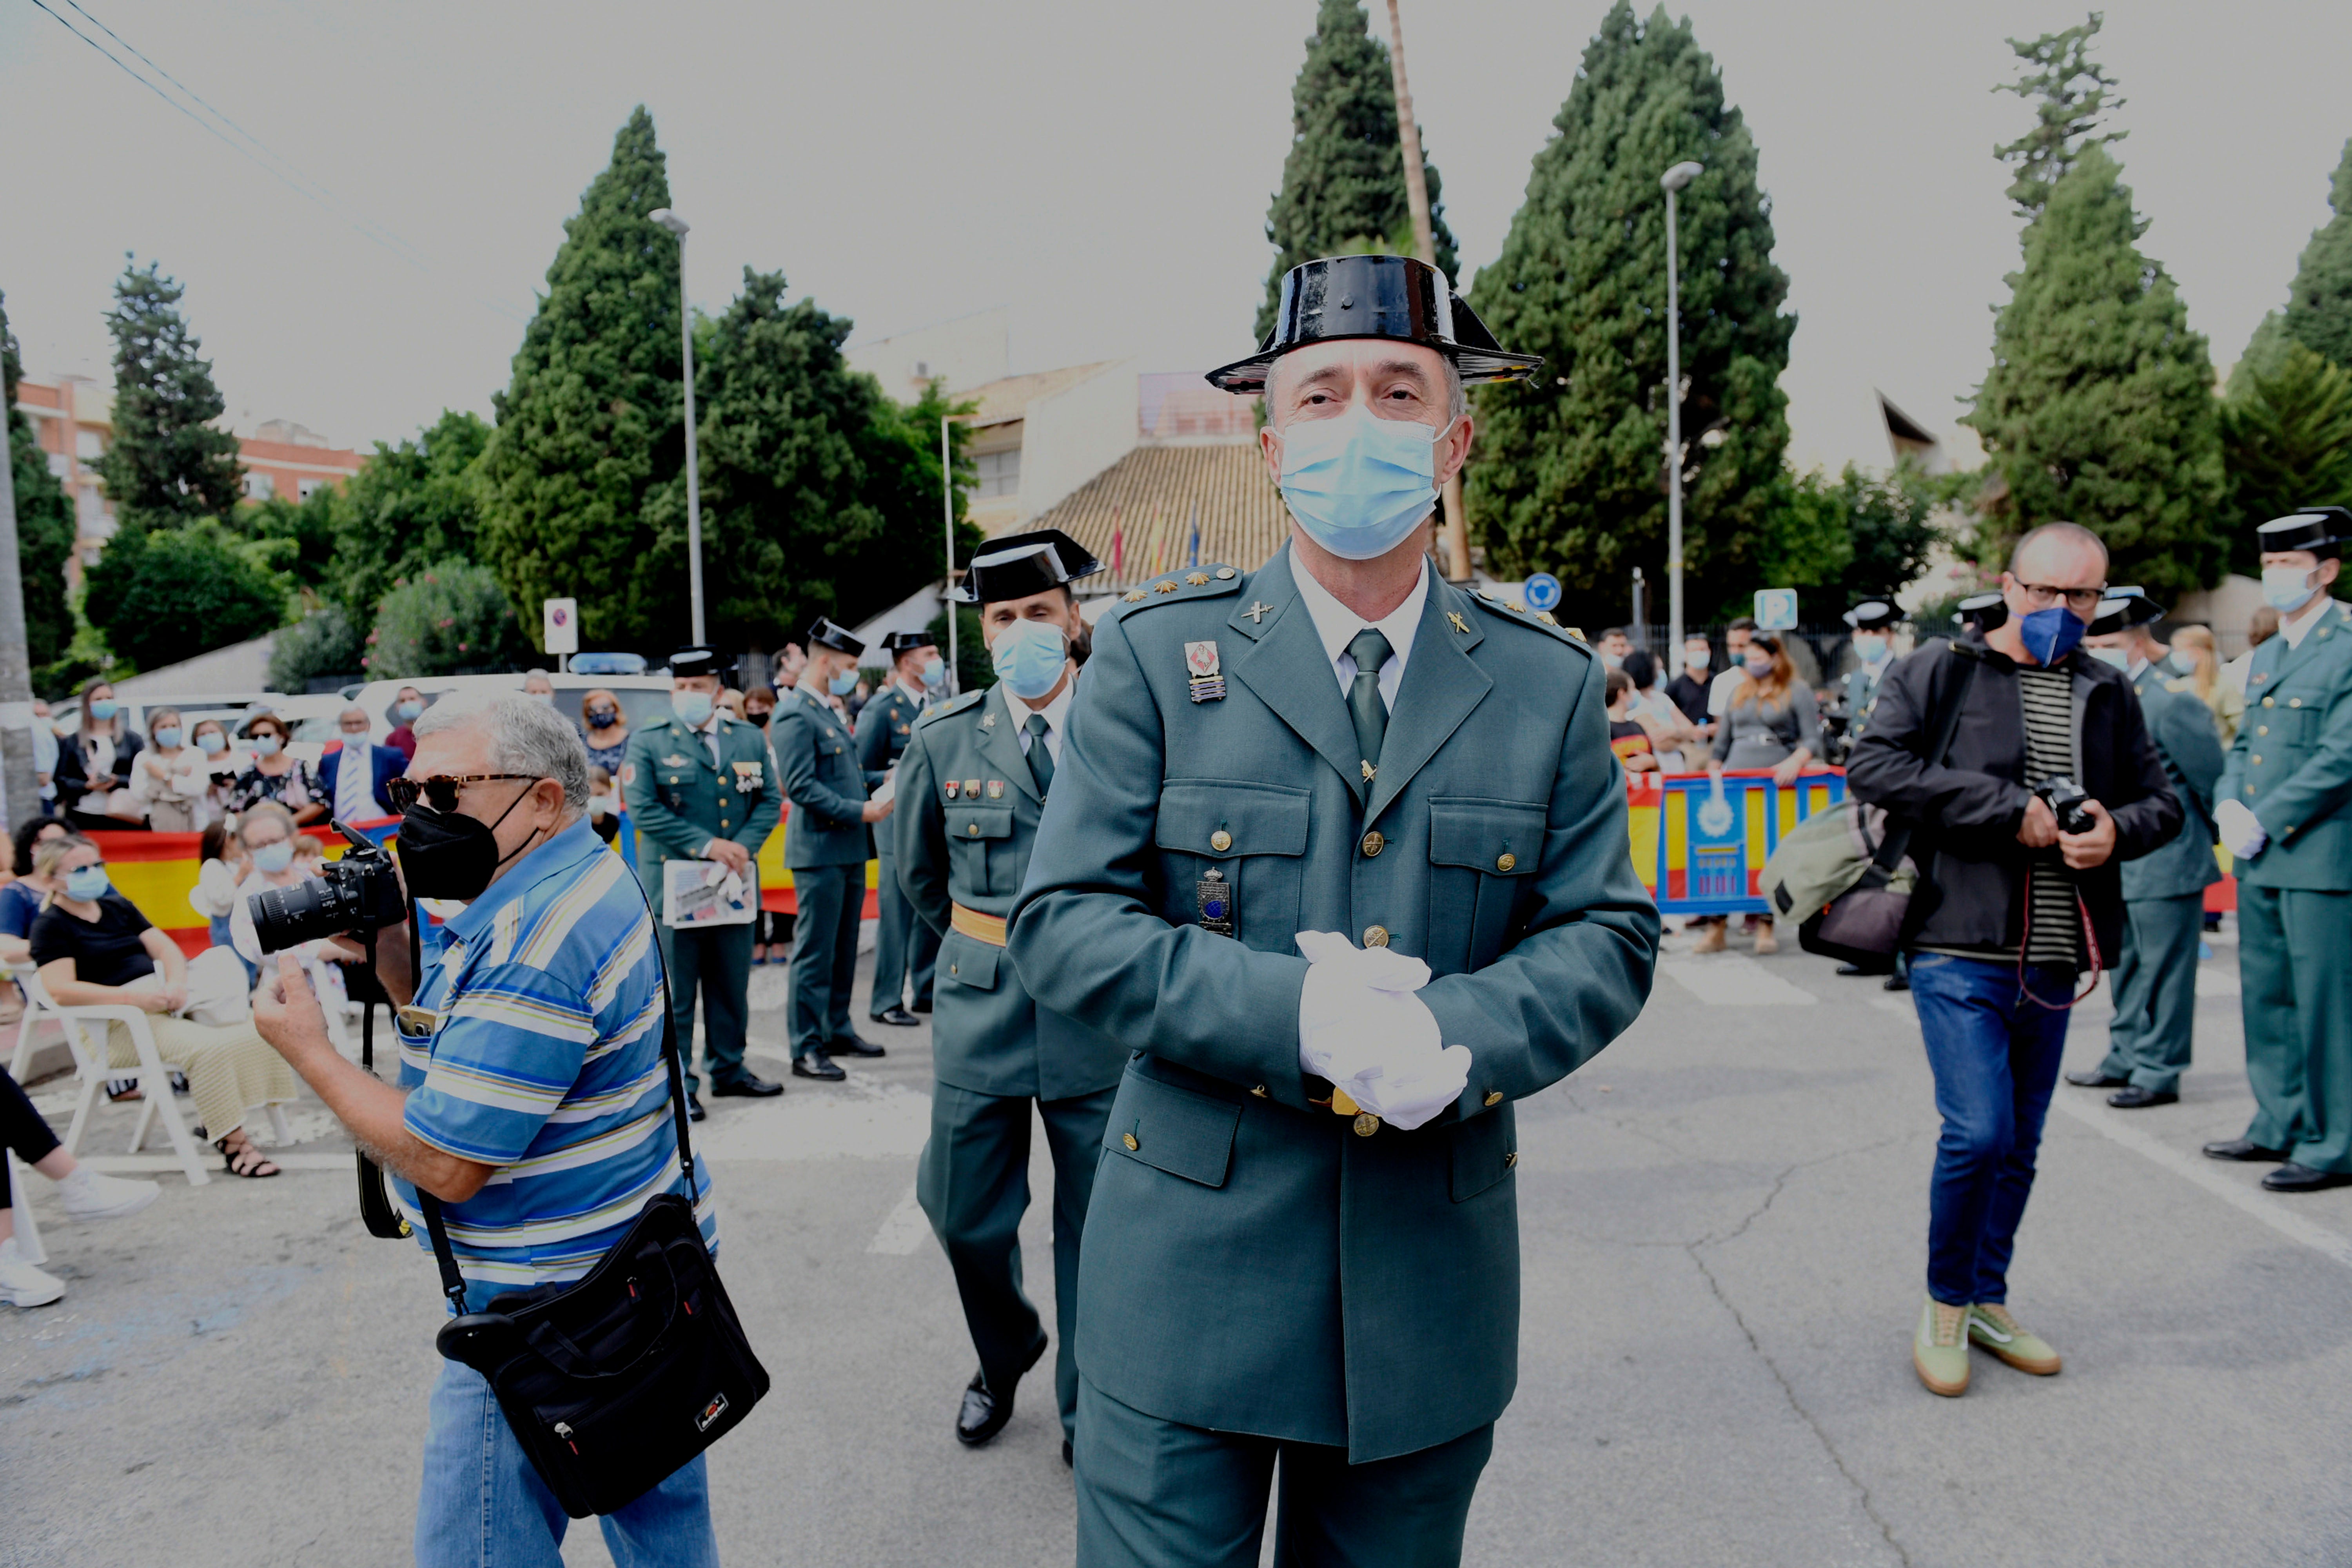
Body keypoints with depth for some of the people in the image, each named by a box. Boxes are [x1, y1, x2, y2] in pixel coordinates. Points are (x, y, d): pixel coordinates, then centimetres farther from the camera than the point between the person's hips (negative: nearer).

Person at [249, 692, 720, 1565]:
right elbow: (488, 1056, 15)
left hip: (549, 1314, -10)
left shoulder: (533, 944, -26)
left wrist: (309, 1051, -12)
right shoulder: (587, 881, 6)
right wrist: (391, 961, 1)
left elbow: (444, 1163, -22)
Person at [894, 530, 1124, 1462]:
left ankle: (1084, 1404, 31)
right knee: (964, 1218, 10)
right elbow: (916, 873, 16)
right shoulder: (943, 740, -1)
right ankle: (1004, 1357, 41)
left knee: (1094, 1225, 9)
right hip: (981, 1012, 2)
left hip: (1102, 1014, -1)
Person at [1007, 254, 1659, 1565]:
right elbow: (1061, 922, -8)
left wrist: (1457, 1034, -18)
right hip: (1192, 1272, -2)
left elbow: (1610, 936, 3)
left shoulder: (1550, 682, 3)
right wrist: (1290, 1012, -22)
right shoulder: (1156, 653, -4)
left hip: (1432, 1292, 3)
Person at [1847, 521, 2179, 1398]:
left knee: (2021, 1141, 13)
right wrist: (2009, 809, -16)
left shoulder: (2108, 695, 14)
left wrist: (2118, 829, -5)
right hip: (1960, 952, -5)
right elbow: (1871, 766, -15)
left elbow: (2161, 802, 20)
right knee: (1978, 1131, -11)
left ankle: (1988, 1302, 31)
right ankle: (1944, 1305, 11)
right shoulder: (1940, 671, -2)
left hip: (2052, 961, 6)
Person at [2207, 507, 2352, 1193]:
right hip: (2260, 856, 8)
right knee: (2265, 996, 14)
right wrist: (2228, 807, 1)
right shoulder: (2266, 656, 17)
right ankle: (2280, 1124, 26)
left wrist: (2264, 822, -15)